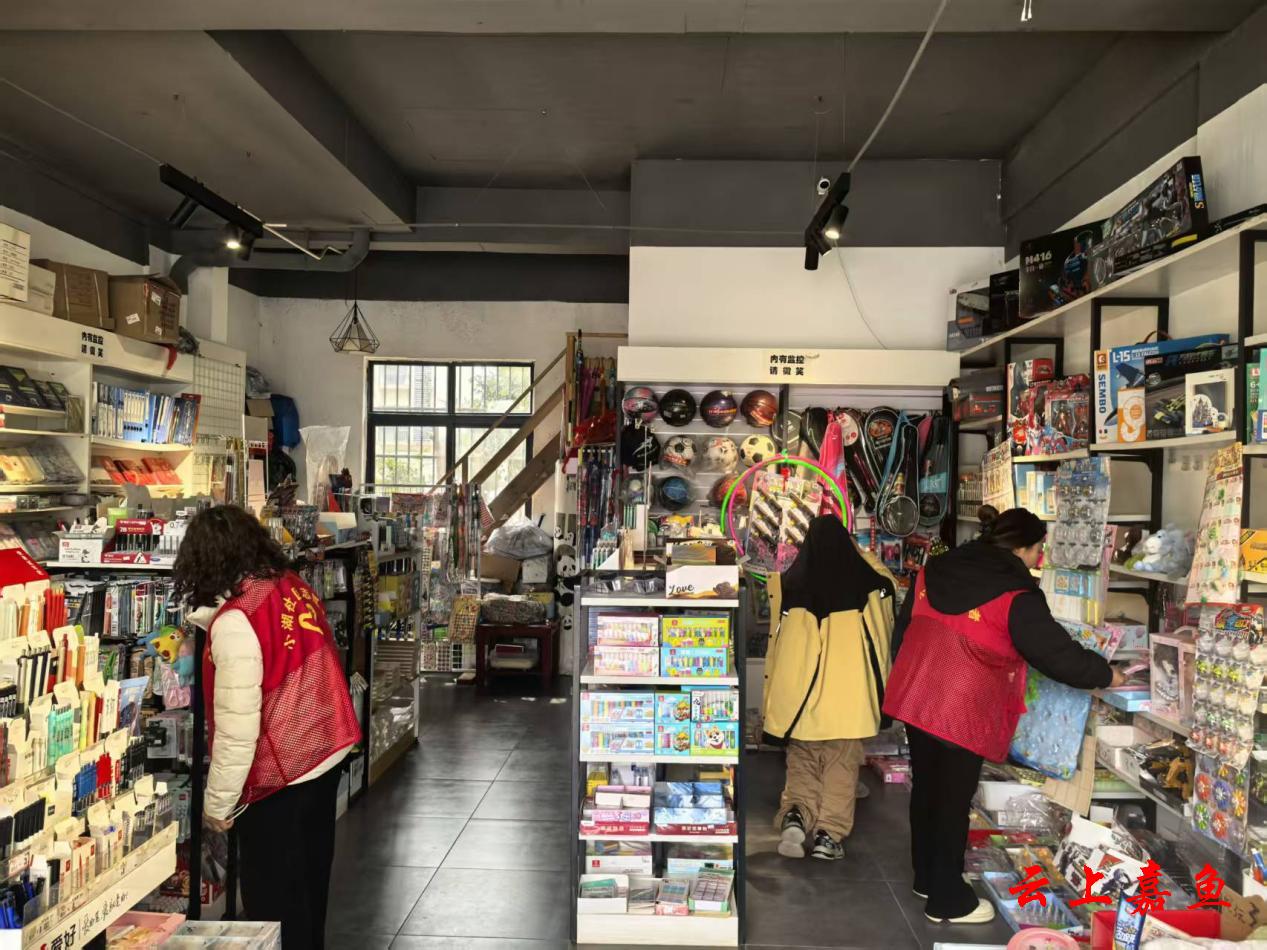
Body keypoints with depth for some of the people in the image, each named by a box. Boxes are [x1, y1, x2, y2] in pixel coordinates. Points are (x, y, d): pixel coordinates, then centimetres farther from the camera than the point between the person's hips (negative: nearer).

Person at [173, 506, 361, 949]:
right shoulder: (295, 587, -1)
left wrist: (217, 803, -9)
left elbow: (237, 726, -21)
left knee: (274, 901, 10)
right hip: (327, 756, 7)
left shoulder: (235, 621, -22)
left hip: (279, 778, -7)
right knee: (309, 885, 22)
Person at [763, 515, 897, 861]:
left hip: (800, 688, 1)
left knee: (801, 760, 14)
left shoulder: (789, 585, 0)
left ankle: (795, 814, -7)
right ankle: (829, 834, 4)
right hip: (848, 690, -1)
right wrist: (857, 550, 30)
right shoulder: (866, 582, 0)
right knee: (841, 764, 10)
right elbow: (886, 580, 23)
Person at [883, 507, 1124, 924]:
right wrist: (1106, 674, 10)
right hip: (962, 709, -7)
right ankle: (947, 899, 20)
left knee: (926, 787, 19)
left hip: (913, 695, 7)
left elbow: (902, 629, 15)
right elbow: (1059, 654, -7)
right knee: (953, 799, 6)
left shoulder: (934, 570, 9)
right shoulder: (1016, 595, -12)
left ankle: (928, 877, 35)